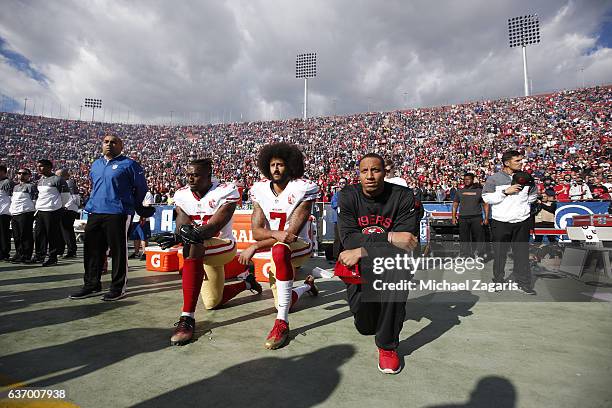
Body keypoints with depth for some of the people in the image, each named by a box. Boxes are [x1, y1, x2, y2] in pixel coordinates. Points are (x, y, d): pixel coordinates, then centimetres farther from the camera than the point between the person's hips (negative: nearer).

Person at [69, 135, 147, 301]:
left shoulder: (128, 164, -3)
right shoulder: (95, 165, 18)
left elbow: (141, 187, -1)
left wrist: (131, 206, 5)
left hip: (117, 214, -7)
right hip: (94, 213, 7)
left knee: (118, 251, -2)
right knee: (92, 250, 11)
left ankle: (118, 287, 8)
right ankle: (91, 285, 24)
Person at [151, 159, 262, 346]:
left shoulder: (226, 191, -17)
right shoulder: (182, 194, -1)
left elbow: (215, 226, -27)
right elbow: (182, 223, -15)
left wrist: (194, 235, -46)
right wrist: (180, 233, -40)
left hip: (223, 246, -6)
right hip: (202, 252, 7)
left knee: (192, 246, -39)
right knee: (213, 303, 17)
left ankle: (188, 318, -36)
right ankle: (248, 283, 45)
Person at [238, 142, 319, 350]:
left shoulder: (303, 189, -18)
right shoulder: (260, 190, -4)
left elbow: (292, 234, -23)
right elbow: (256, 232, -10)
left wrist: (255, 247, -25)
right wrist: (276, 233, -32)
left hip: (300, 247, -5)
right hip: (276, 253, 6)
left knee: (279, 250, -41)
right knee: (283, 304, 15)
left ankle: (282, 322, -32)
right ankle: (308, 284, 50)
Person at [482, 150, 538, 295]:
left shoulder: (526, 177, 8)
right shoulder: (494, 178, -3)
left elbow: (533, 194, 24)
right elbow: (486, 197, -9)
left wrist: (525, 203, 11)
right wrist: (505, 192, -15)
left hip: (522, 222, 3)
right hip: (500, 222, -3)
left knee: (522, 253, 5)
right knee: (500, 253, 7)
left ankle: (524, 283, 15)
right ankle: (498, 281, 21)